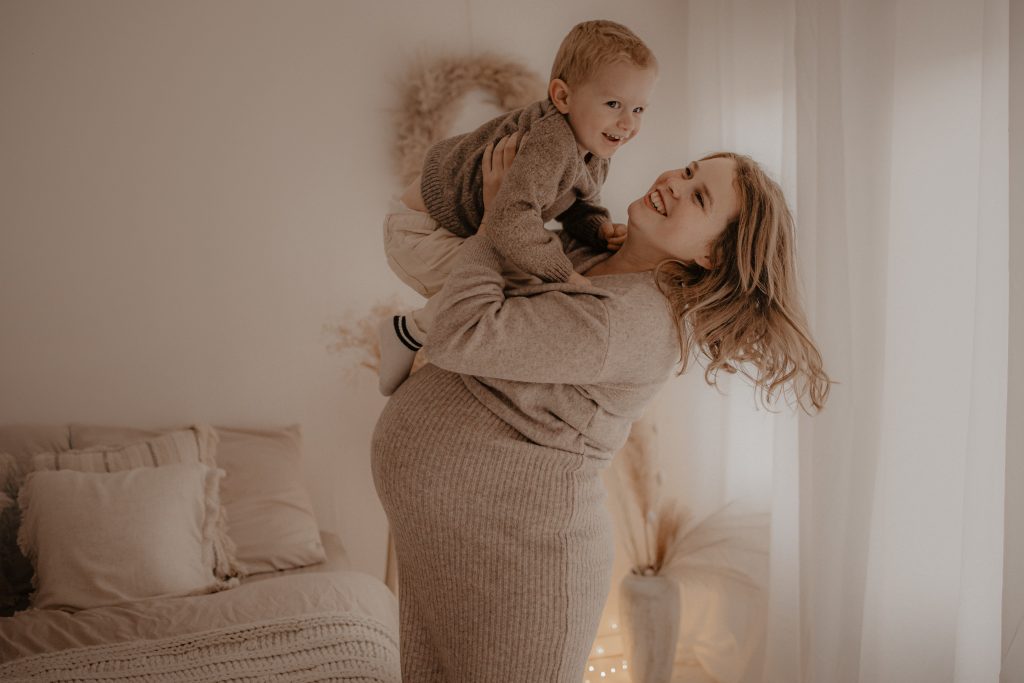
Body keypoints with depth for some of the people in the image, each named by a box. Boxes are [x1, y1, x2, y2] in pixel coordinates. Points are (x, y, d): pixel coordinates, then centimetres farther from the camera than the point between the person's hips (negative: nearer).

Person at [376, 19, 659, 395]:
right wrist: (565, 274, -33)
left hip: (464, 228, 10)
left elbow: (580, 208, 9)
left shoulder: (594, 155, 0)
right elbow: (512, 219, -41)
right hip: (418, 232, -10)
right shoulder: (552, 142, -33)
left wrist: (600, 228, -14)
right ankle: (410, 331, -8)